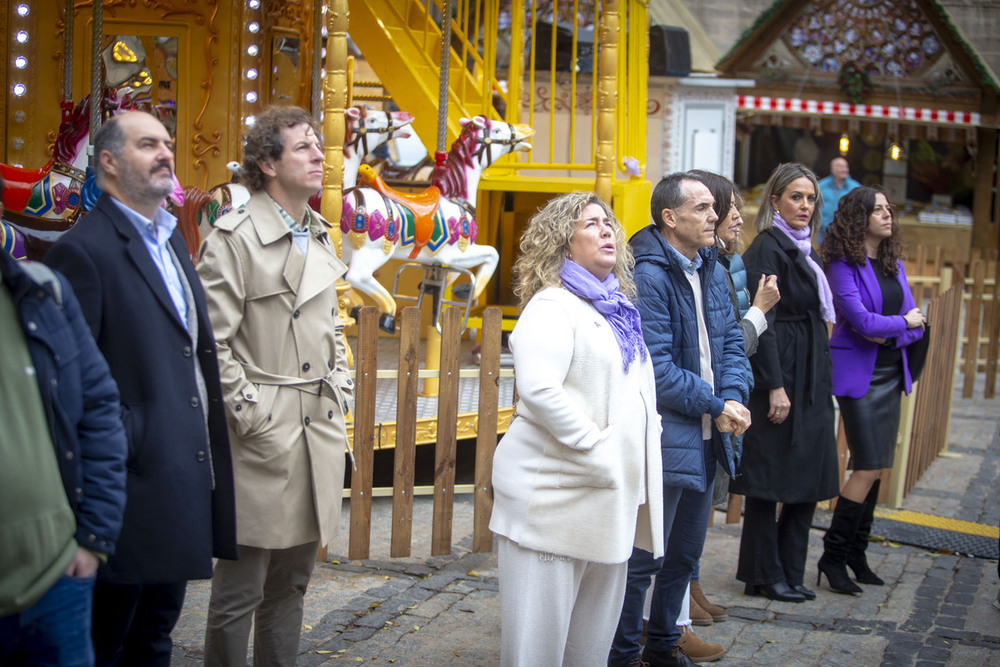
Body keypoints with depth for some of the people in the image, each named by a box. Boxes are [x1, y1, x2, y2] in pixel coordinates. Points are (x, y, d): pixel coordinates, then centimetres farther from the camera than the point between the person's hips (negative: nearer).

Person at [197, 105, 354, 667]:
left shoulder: (321, 237, 15)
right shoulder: (235, 237, -9)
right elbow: (211, 341, -13)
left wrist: (341, 391, 13)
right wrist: (249, 414, -14)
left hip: (321, 432, 7)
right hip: (263, 436, -7)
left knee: (292, 582, 15)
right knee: (240, 590, -1)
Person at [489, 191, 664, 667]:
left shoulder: (615, 306, 16)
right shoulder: (552, 306, -10)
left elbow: (637, 388, 27)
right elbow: (538, 389, -23)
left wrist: (648, 438, 10)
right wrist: (597, 448, -20)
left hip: (613, 493, 8)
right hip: (555, 491, -8)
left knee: (596, 626, 14)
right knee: (541, 627, -2)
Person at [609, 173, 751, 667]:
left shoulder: (713, 272, 11)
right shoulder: (648, 276, -17)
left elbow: (731, 342, 13)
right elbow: (657, 369, -20)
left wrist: (733, 397, -6)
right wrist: (715, 406, -14)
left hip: (705, 440, 9)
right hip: (663, 439, -9)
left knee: (685, 552, 19)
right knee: (644, 557, 0)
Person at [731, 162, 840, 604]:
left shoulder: (800, 249, 16)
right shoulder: (768, 248, -11)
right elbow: (762, 321, -17)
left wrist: (817, 382, 17)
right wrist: (775, 385, -21)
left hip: (808, 380, 9)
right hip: (780, 376, -9)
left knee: (806, 481, 10)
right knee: (771, 480, -1)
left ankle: (789, 573, 17)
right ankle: (765, 576, 8)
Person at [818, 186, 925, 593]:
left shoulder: (893, 264, 12)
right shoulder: (843, 264, -10)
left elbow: (915, 323, 10)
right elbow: (862, 320, -19)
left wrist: (889, 333, -10)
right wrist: (905, 322, -4)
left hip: (890, 373, 7)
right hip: (858, 373, -7)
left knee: (876, 467, 6)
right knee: (869, 466, -11)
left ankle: (856, 553, 16)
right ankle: (833, 556, -1)